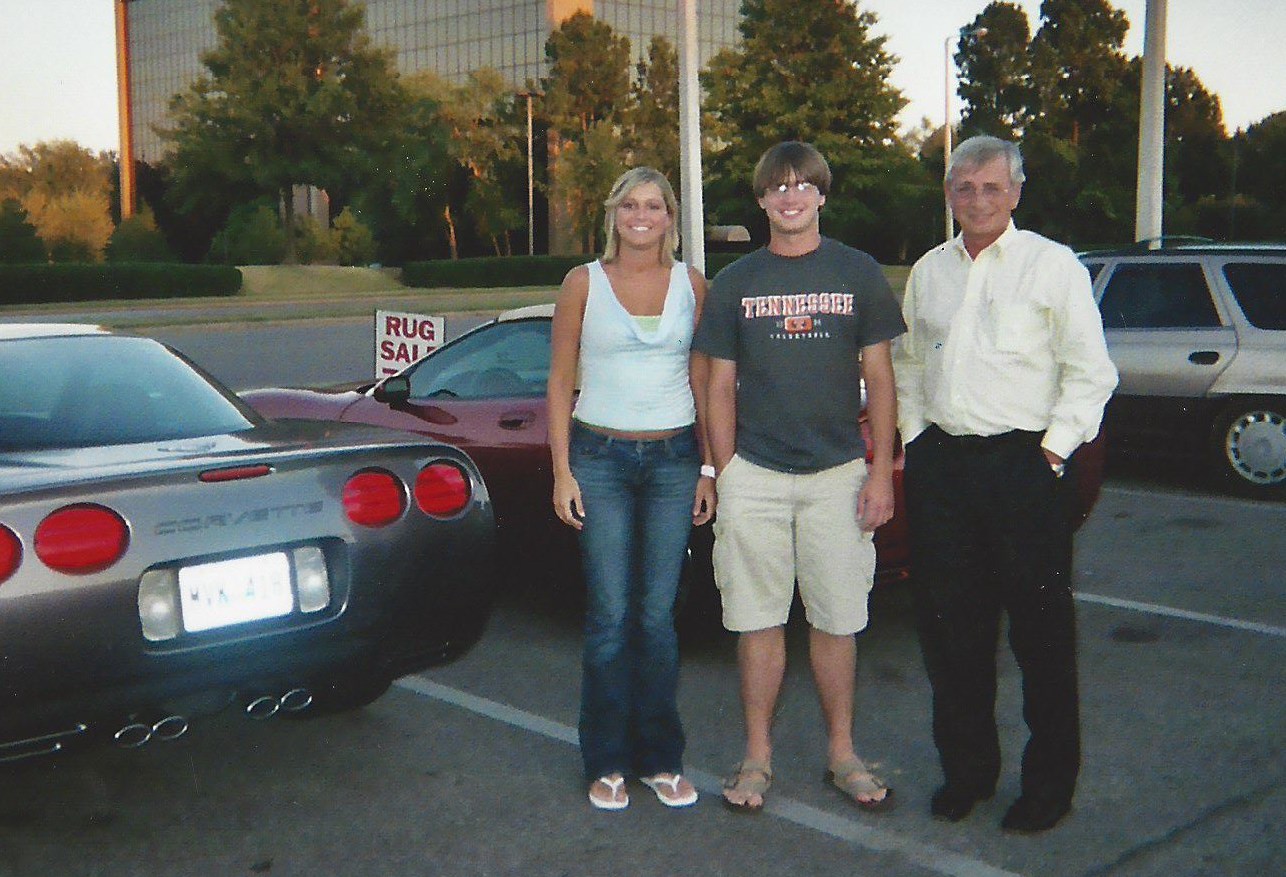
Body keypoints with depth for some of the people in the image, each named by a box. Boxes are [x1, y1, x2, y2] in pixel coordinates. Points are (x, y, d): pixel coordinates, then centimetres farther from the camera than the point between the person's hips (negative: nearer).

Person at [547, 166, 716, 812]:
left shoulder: (691, 285, 7)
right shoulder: (583, 283, 3)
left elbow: (707, 383, 9)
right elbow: (560, 382, 3)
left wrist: (709, 468, 4)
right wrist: (562, 471, -4)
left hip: (673, 459, 1)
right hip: (600, 458, -1)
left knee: (658, 614, 5)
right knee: (610, 616, -2)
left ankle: (660, 759, 16)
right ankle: (607, 764, 11)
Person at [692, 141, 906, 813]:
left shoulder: (858, 273, 5)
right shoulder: (734, 283, 7)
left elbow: (879, 379, 5)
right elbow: (721, 387, 8)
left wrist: (881, 472, -1)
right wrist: (724, 475, 2)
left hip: (837, 474, 0)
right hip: (753, 478, 0)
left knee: (837, 623, 7)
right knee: (758, 622, 5)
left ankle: (841, 755, 22)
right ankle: (757, 756, 19)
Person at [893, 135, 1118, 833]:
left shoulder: (1052, 264, -3)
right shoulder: (928, 271, 13)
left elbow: (1091, 372, -4)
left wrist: (1053, 451, -9)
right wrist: (914, 438, 11)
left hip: (1026, 464, -5)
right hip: (941, 463, 5)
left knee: (1041, 630, 2)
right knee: (949, 625, 10)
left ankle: (1049, 782, 16)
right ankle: (967, 768, 25)